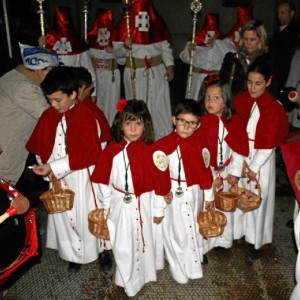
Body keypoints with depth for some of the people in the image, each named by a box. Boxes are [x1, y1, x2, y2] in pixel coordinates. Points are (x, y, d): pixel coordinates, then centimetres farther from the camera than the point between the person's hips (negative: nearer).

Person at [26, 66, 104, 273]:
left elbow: (88, 153, -24)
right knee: (63, 215, 17)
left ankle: (101, 249, 35)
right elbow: (38, 145, 7)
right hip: (58, 178, 6)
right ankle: (74, 254, 38)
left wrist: (54, 167, -25)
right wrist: (46, 166, -11)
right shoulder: (49, 116, 0)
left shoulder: (85, 116, -19)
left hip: (82, 178, -5)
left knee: (87, 215, 10)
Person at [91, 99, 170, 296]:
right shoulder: (112, 150, -9)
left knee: (143, 241, 16)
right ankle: (129, 283, 40)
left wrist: (159, 210, -3)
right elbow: (104, 180, 0)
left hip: (144, 204, -2)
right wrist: (106, 205, 6)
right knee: (122, 245, 15)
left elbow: (159, 182, -9)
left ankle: (143, 276, 44)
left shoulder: (151, 151, -15)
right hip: (120, 205, 2)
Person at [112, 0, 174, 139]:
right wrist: (125, 46, -22)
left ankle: (164, 139, 15)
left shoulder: (158, 23, 7)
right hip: (135, 73, -2)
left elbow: (165, 47, 10)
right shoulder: (125, 23, -2)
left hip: (157, 72, 2)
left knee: (159, 106, 4)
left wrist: (169, 65, 0)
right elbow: (117, 52, -2)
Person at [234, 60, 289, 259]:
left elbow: (268, 144, -14)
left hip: (262, 160, -3)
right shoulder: (240, 101, -3)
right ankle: (237, 231, 34)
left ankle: (255, 241, 24)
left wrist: (253, 167, -11)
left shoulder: (274, 108, -14)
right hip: (240, 155, 4)